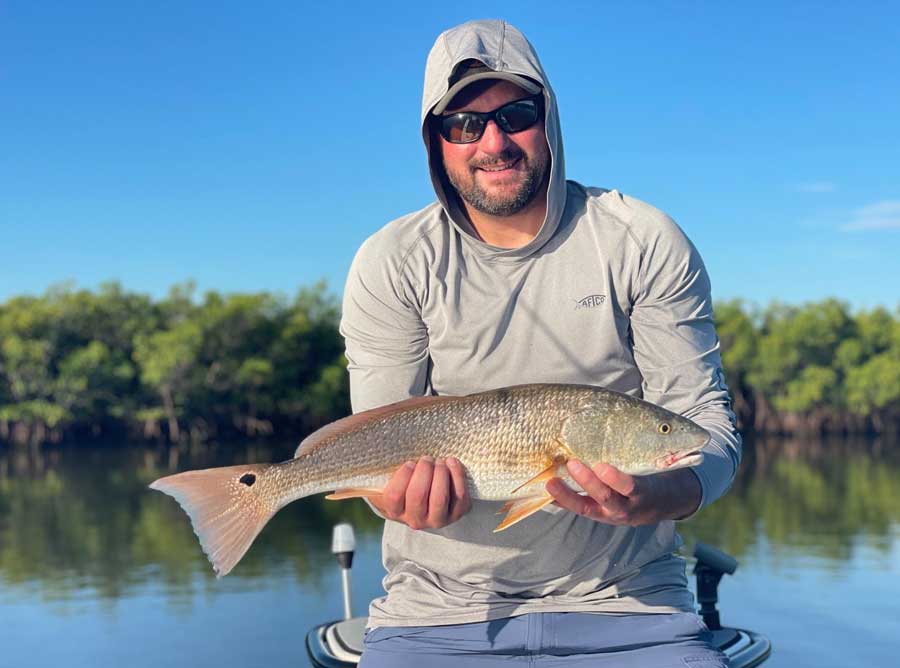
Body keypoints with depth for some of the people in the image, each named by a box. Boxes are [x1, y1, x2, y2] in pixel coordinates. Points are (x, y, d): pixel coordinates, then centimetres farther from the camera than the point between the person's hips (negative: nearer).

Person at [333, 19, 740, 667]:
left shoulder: (643, 242, -1)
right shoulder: (391, 264, 0)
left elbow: (707, 422, -4)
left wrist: (650, 498, -26)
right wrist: (412, 498, -26)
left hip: (623, 600, 0)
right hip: (441, 608, 1)